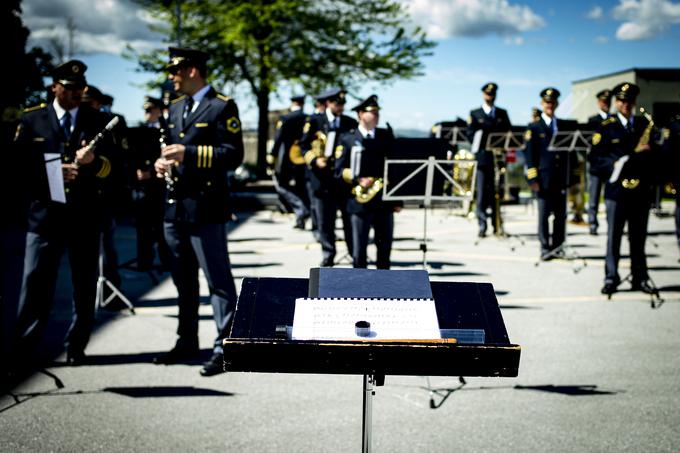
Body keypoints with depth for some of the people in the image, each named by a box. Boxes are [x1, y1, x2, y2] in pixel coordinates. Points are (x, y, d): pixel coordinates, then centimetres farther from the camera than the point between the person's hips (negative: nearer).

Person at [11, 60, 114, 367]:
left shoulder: (99, 121, 10)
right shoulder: (31, 119, 9)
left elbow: (111, 166, 4)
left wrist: (93, 161, -17)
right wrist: (52, 173, -11)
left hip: (86, 216, 1)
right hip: (44, 214, -1)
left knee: (84, 285, 7)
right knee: (36, 281, -3)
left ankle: (76, 348, 18)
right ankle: (22, 349, 3)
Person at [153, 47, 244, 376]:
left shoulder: (222, 107, -6)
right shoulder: (175, 108, 18)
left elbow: (233, 155, -14)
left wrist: (189, 154, -21)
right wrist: (162, 162, 6)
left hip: (205, 208, -8)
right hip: (175, 207, 8)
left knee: (218, 280, -4)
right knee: (183, 281, 15)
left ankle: (224, 347, 1)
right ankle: (187, 342, 27)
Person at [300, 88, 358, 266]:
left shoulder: (351, 123, 10)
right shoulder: (314, 121, 4)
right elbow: (304, 145, 4)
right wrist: (315, 160, -11)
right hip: (323, 178, -1)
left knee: (350, 219, 2)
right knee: (325, 221, 4)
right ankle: (328, 256, 14)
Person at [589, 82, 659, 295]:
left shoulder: (644, 124, 12)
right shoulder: (606, 127, 1)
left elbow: (652, 153, 15)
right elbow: (595, 158, -2)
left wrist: (647, 152, -8)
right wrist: (614, 165, -17)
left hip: (641, 189, 3)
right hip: (616, 189, -3)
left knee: (638, 237, 9)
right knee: (614, 236, 2)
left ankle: (640, 277, 17)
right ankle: (611, 278, 10)